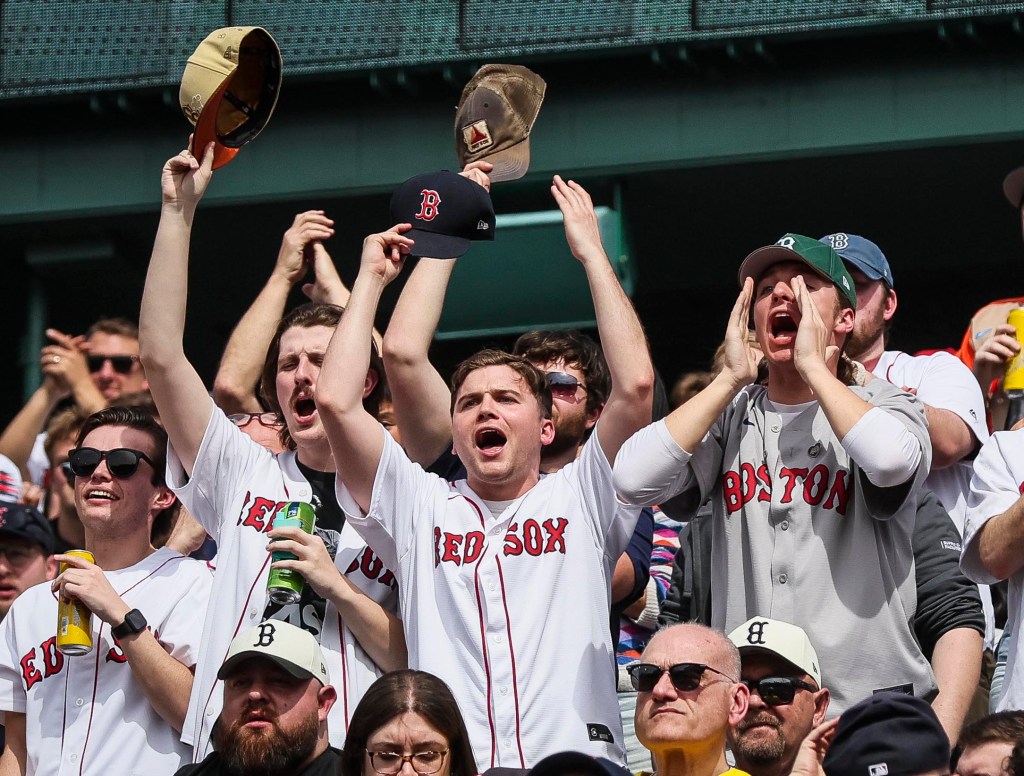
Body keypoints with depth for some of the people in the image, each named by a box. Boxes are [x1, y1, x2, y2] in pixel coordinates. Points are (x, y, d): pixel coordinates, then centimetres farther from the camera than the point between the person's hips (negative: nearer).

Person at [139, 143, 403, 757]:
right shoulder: (245, 474, 14)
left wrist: (338, 587, -9)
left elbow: (416, 663, 3)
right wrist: (180, 211, 2)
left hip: (344, 754, -2)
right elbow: (162, 355, 5)